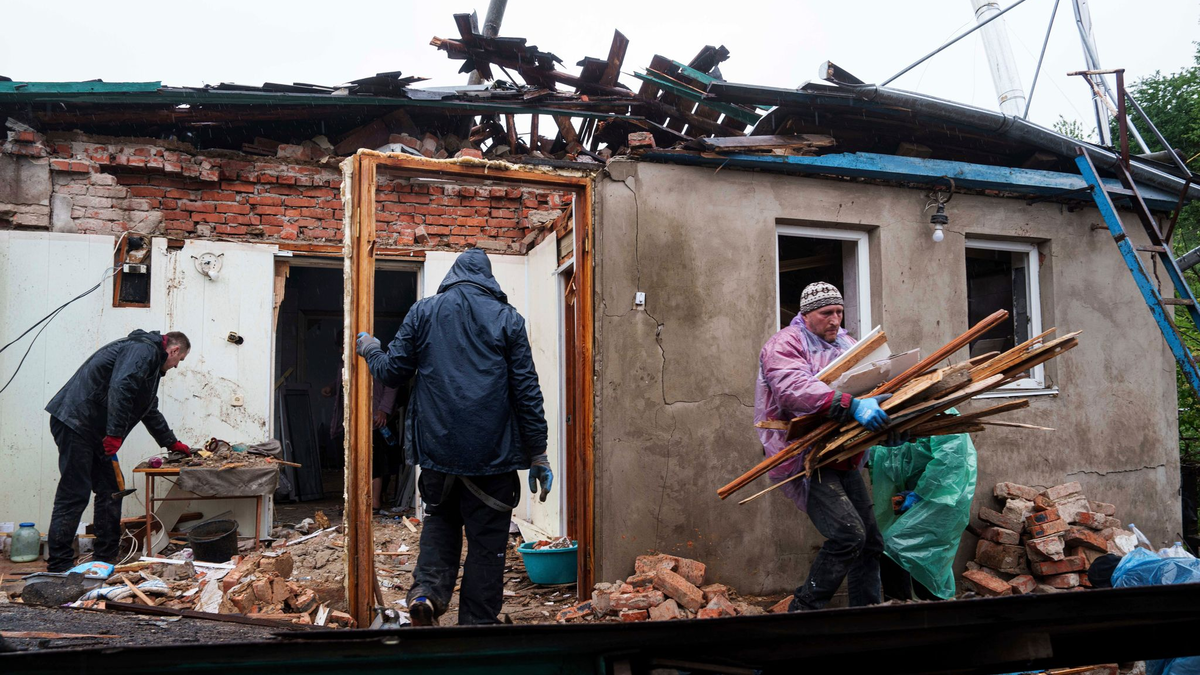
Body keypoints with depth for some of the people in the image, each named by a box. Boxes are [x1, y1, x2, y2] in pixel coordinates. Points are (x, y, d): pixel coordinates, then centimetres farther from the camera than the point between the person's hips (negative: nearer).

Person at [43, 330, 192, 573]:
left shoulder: (151, 360, 24)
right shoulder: (144, 350, -10)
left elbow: (150, 412, 34)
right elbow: (120, 388, -27)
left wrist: (172, 443, 38)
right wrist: (115, 434, -28)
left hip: (94, 430, 11)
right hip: (75, 422, -11)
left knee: (110, 489, 10)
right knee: (74, 494, -9)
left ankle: (107, 559, 15)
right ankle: (59, 567, -5)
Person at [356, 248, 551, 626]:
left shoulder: (423, 312, 6)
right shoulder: (507, 319, 3)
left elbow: (392, 372, 8)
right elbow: (527, 391, 0)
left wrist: (370, 350, 30)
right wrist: (537, 455, 5)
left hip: (437, 448, 2)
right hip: (492, 453, -2)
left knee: (440, 518, 22)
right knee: (486, 541, 7)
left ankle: (428, 589, 1)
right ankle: (478, 622, 9)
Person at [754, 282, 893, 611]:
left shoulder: (846, 344, 19)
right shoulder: (785, 344, -6)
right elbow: (794, 388, -25)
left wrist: (885, 412, -7)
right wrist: (851, 405, -36)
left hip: (844, 460, 8)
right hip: (806, 459, -8)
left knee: (870, 542, 9)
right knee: (848, 533, -21)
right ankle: (804, 609, -7)